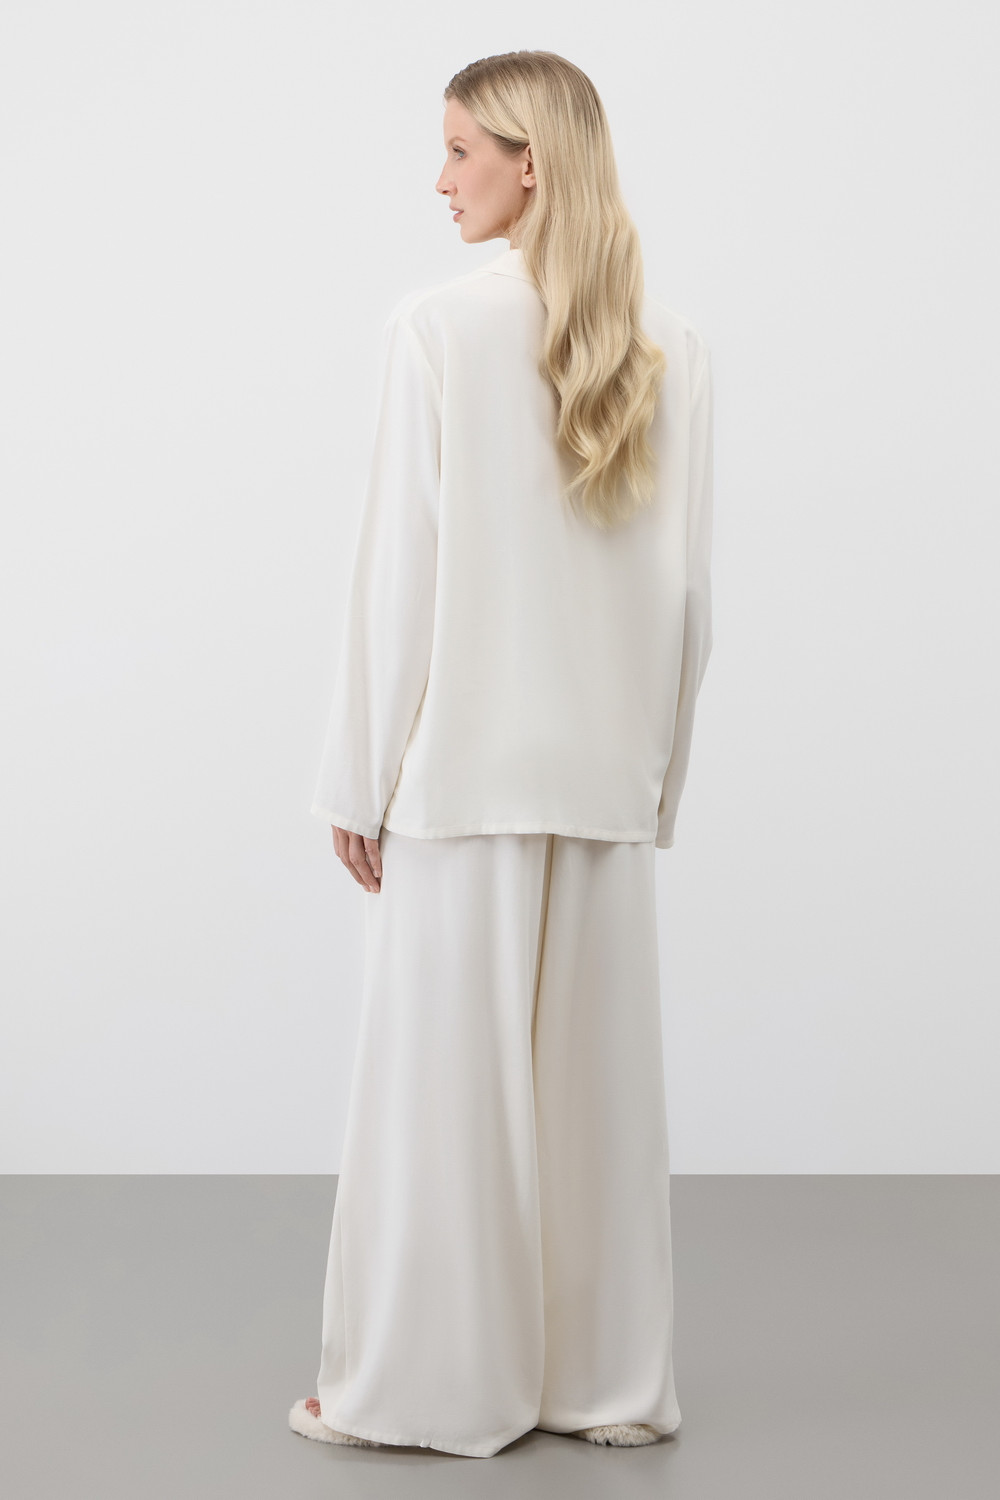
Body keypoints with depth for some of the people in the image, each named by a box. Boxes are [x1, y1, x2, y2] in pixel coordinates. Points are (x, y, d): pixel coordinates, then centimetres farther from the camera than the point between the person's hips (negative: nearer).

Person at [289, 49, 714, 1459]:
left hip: (464, 761, -4)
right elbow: (688, 584, 5)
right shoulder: (671, 347, 3)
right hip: (607, 769, 4)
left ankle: (437, 1380, 15)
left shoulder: (438, 328, -10)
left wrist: (358, 774, -3)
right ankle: (607, 1379, 20)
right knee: (598, 1071, 11)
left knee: (448, 1071, 5)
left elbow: (400, 564, -10)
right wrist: (660, 765, 14)